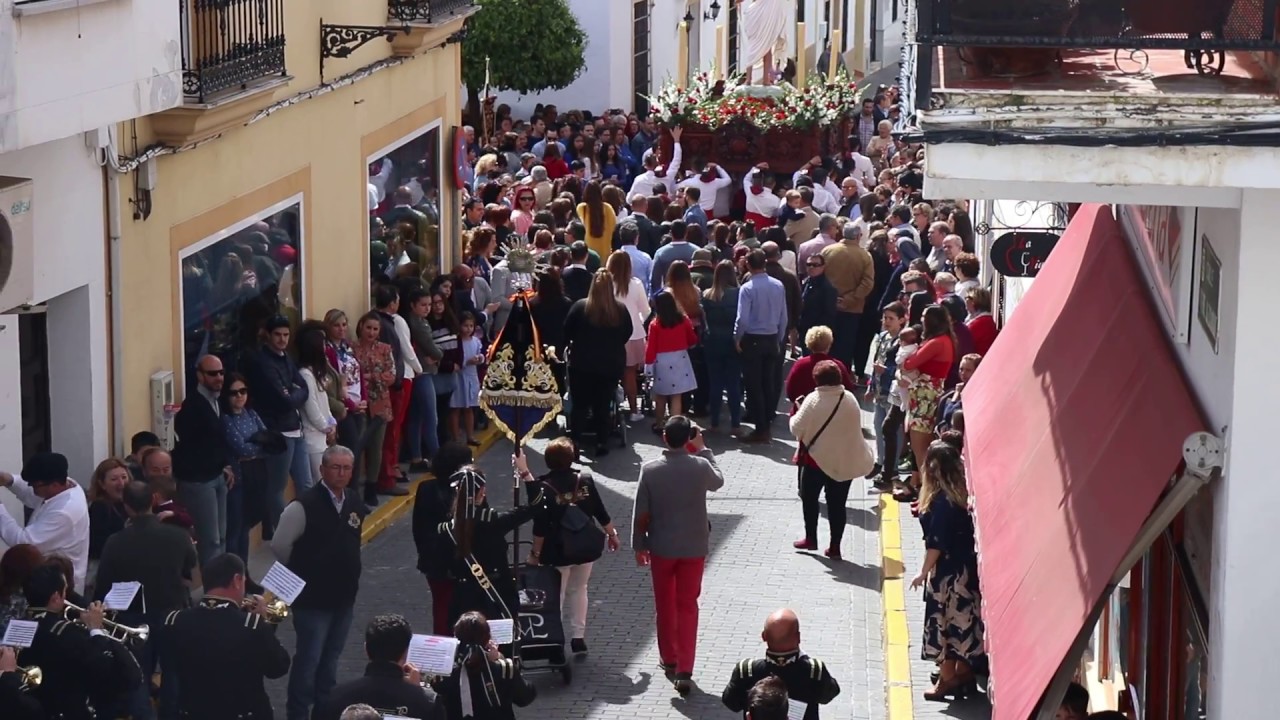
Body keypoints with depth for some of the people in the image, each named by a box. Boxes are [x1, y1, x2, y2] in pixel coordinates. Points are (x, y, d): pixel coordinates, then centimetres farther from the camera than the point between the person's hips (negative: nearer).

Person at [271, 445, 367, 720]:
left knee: (330, 659, 17)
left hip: (344, 597, 6)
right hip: (313, 599, -6)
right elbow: (279, 546, -14)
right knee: (308, 659, -1)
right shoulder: (304, 506, -19)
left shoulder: (355, 503, 1)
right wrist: (301, 576, -2)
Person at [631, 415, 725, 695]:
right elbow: (718, 482, 11)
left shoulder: (650, 470, -12)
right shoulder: (700, 466, -12)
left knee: (665, 606, 18)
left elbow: (640, 513, -7)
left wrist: (639, 545, 6)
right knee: (688, 606, 6)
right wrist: (703, 450, 14)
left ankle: (669, 660, 31)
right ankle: (684, 671, 0)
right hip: (694, 547, 0)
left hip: (661, 547, 0)